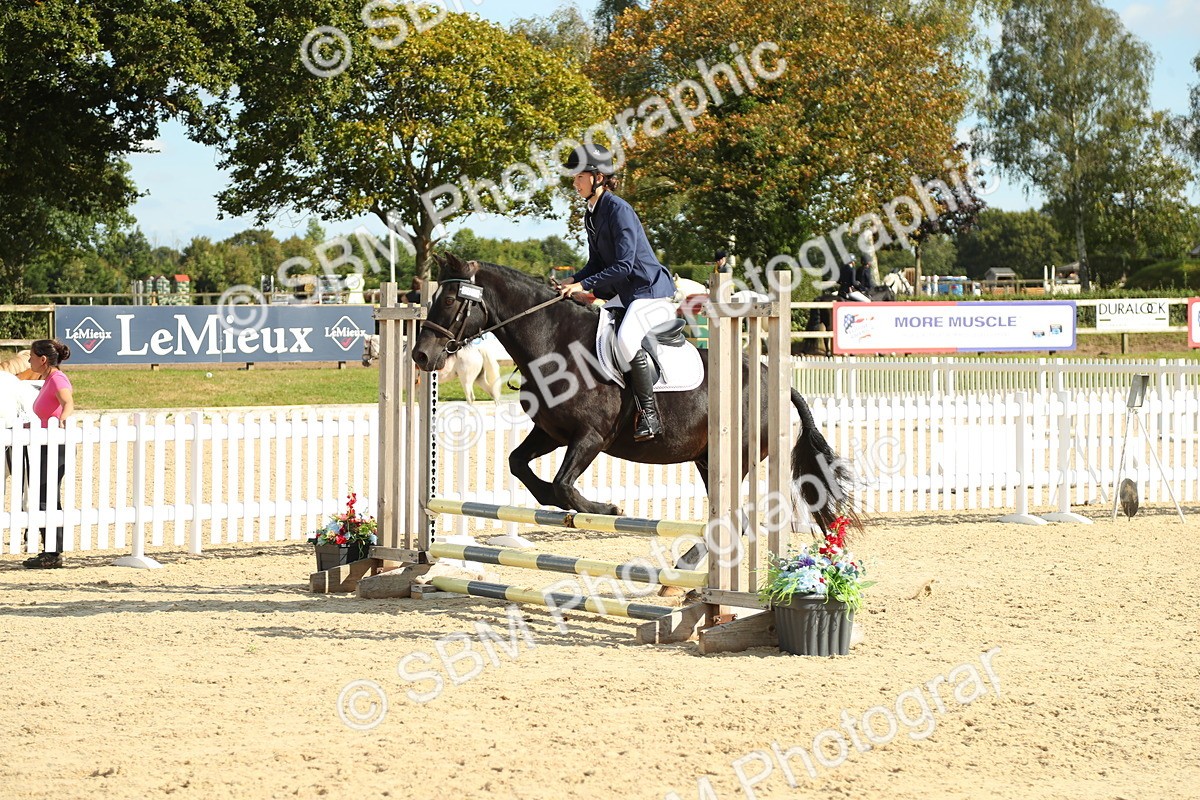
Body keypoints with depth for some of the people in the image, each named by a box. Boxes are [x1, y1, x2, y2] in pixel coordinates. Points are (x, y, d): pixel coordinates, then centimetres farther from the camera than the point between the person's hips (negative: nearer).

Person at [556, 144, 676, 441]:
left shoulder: (618, 210, -17)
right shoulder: (591, 216, 11)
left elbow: (623, 266, -22)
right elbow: (597, 263, 16)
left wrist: (584, 284, -23)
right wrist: (572, 281, -2)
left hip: (650, 291, -11)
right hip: (622, 295, 11)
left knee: (626, 338, -32)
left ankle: (649, 413, -25)